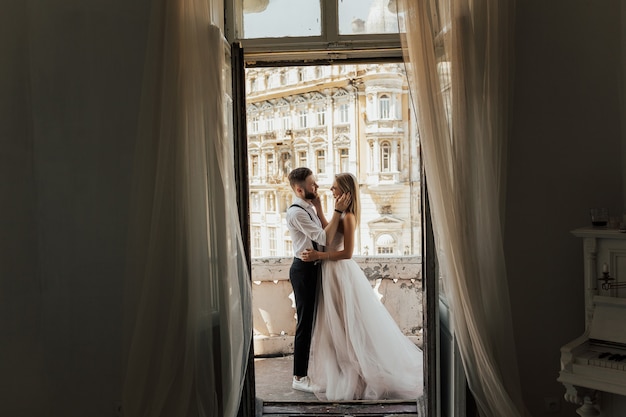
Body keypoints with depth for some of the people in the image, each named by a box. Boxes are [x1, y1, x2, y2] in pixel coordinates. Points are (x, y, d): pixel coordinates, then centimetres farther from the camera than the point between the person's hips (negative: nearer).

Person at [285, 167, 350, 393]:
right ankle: (299, 377, 11)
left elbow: (325, 231, 5)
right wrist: (338, 211, -21)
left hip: (313, 268, 10)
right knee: (305, 323, -1)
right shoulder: (296, 212, -19)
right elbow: (324, 237, -23)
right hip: (304, 270, -10)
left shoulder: (308, 209, 11)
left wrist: (319, 208, -2)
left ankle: (307, 370, 33)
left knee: (313, 321, 18)